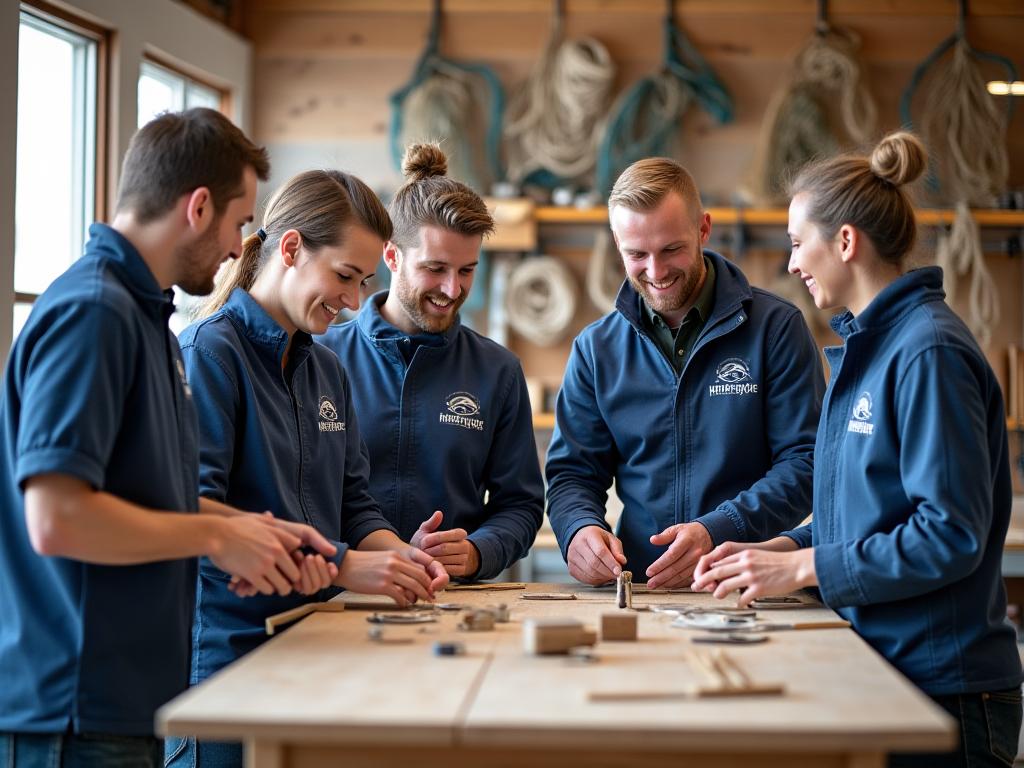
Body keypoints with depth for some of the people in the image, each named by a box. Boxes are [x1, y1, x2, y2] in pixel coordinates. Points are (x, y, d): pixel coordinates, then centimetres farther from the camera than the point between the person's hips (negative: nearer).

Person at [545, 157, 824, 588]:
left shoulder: (776, 328, 3)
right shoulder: (596, 348, 12)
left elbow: (805, 462, -2)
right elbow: (572, 472, 14)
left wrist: (717, 533, -16)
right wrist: (579, 529, -9)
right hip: (639, 587, 4)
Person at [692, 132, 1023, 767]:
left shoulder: (929, 351, -18)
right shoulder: (867, 346, 13)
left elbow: (952, 534, -22)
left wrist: (801, 566, -18)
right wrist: (776, 550, 4)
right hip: (879, 665, 9)